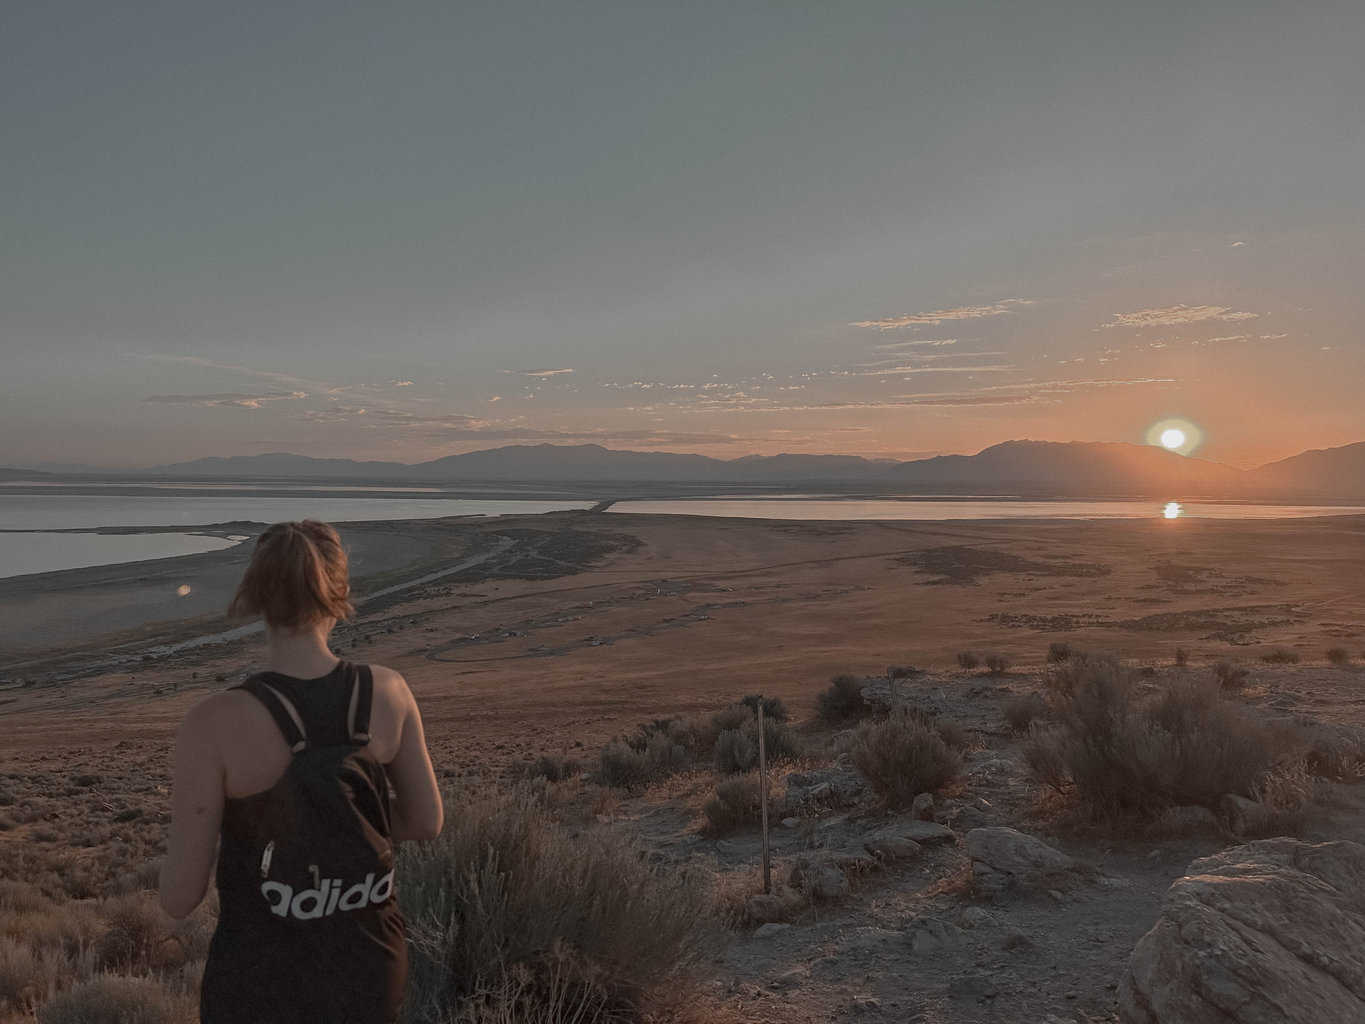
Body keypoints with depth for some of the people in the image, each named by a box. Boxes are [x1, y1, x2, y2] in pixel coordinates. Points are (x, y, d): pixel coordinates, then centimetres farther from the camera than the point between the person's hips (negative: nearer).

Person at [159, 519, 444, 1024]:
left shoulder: (214, 722, -23)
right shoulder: (389, 691, -12)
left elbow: (179, 896, -16)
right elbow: (427, 821, 1)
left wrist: (186, 824, 6)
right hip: (368, 963, 3)